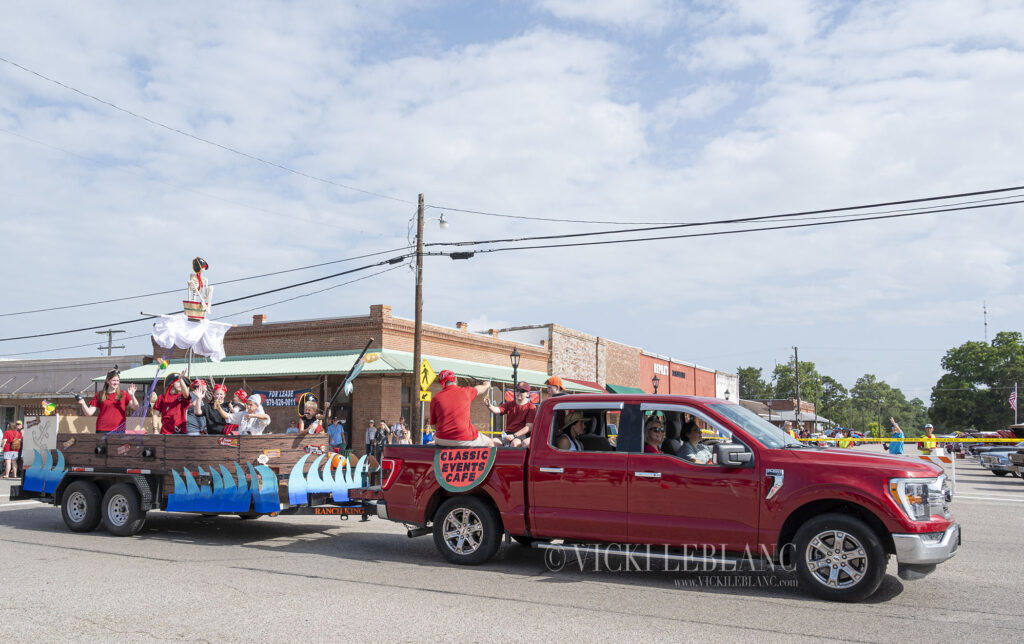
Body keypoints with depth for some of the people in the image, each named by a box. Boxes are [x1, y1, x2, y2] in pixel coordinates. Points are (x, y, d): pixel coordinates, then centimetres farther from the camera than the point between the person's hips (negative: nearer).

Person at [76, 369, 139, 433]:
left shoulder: (123, 394, 6)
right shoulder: (100, 395, 7)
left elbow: (136, 407, -4)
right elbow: (89, 413, 4)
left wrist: (132, 396, -21)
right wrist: (83, 404, -14)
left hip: (119, 430, 0)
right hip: (102, 430, 0)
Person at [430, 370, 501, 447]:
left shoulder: (436, 398, 4)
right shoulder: (465, 391, 3)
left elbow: (434, 425, 7)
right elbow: (480, 389, 28)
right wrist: (487, 384, 51)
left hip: (443, 441, 2)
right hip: (465, 440, -2)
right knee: (490, 442, 20)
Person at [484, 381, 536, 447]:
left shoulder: (531, 407, -1)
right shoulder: (509, 405, 14)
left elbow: (529, 427, -9)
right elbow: (497, 410, -4)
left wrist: (514, 435, -18)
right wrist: (489, 406, -28)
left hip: (522, 434, -5)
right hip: (508, 434, 5)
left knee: (515, 443, -37)